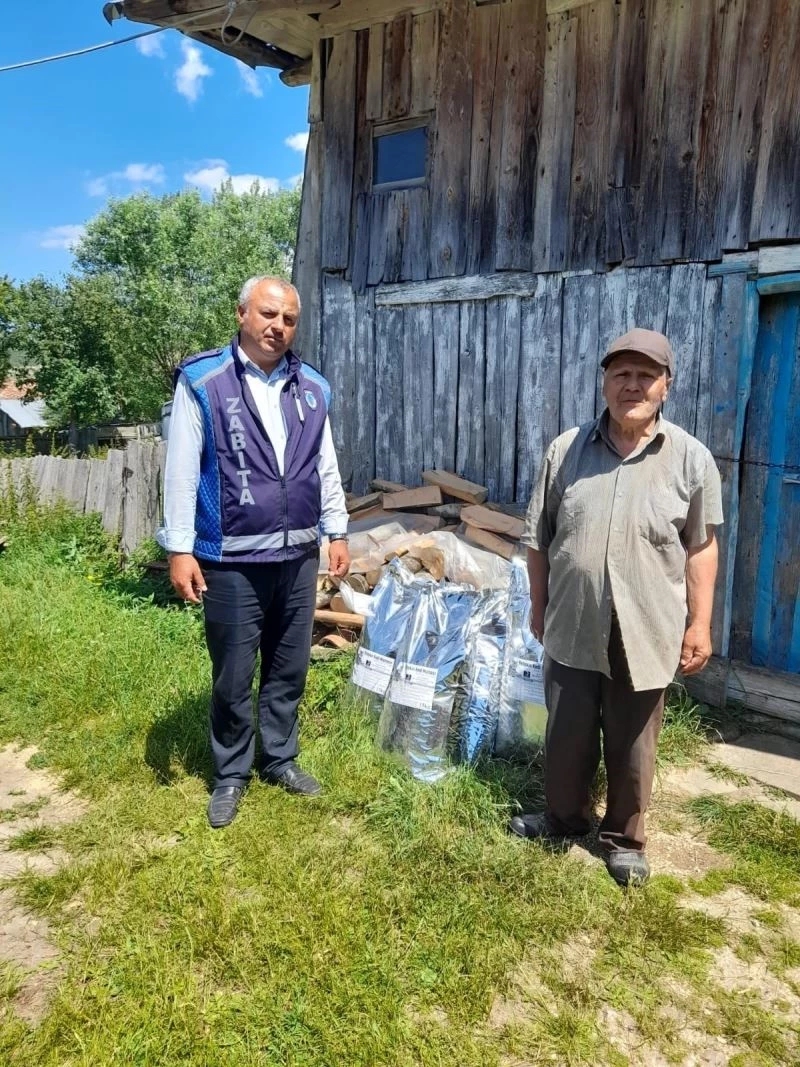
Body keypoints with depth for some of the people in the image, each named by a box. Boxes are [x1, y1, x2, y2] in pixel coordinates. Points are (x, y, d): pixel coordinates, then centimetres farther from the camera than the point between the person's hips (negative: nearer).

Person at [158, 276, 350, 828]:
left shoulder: (313, 387, 7)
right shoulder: (202, 381, -7)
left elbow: (327, 468, 13)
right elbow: (182, 471, -8)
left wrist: (338, 532, 12)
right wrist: (180, 549, -11)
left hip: (298, 556, 4)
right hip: (232, 562, -4)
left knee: (289, 668, 16)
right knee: (233, 677, 8)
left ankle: (280, 759, 35)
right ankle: (231, 774, 28)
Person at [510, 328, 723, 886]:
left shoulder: (692, 458, -4)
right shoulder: (567, 449, -1)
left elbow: (701, 547, 0)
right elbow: (538, 536, 5)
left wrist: (700, 623, -2)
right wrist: (539, 605, 8)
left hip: (645, 631, -1)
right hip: (572, 627, 2)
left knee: (632, 745, 13)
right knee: (566, 734, 15)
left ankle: (625, 838, 35)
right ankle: (565, 816, 40)